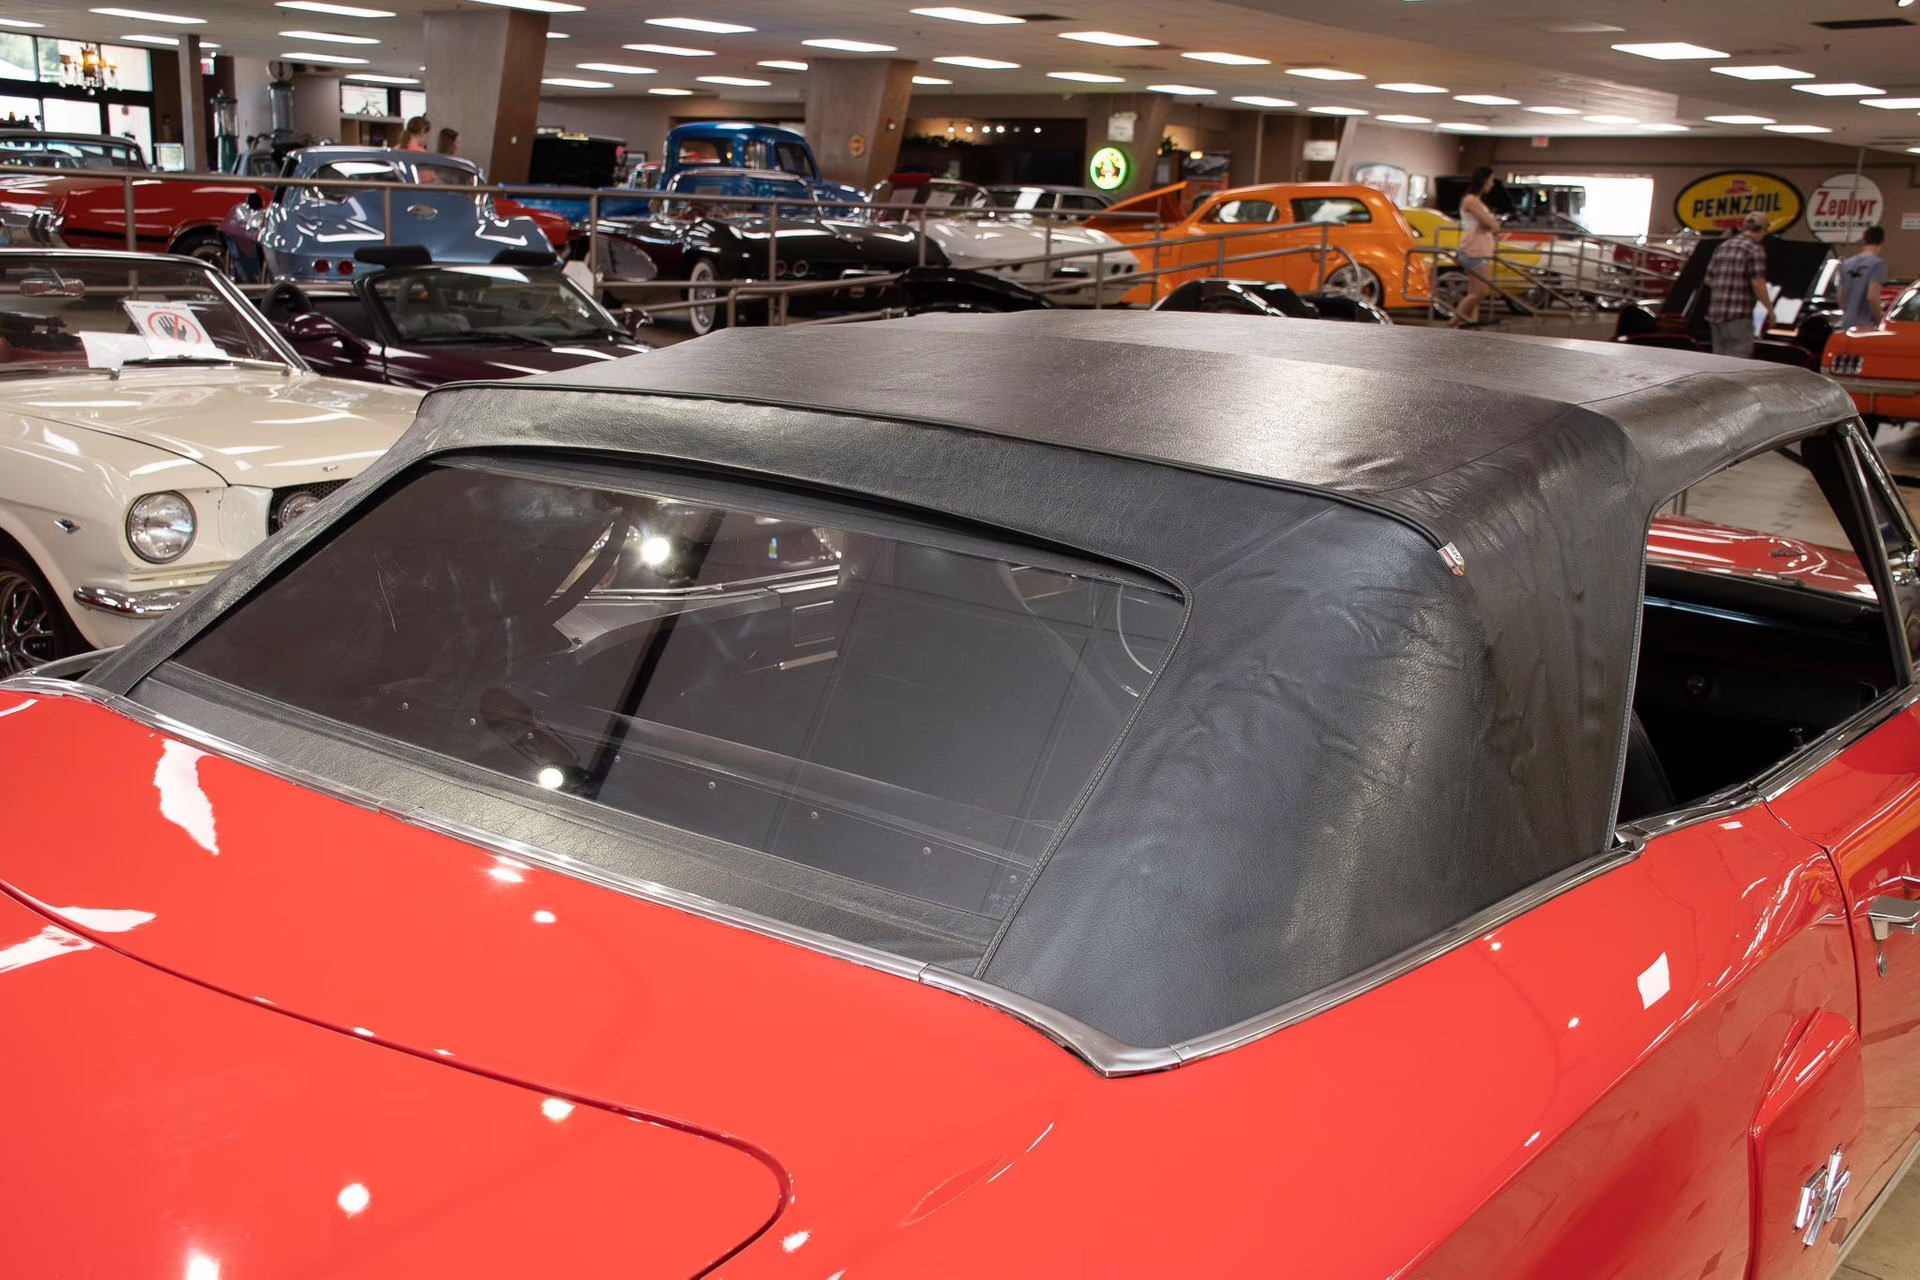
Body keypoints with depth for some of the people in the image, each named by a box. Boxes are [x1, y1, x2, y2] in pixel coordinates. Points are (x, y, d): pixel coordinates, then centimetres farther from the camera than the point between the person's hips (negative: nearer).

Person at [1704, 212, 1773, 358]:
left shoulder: (1722, 247, 15)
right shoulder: (1755, 250, -7)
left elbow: (1709, 280, 20)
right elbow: (1758, 284, -13)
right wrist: (1770, 309, -3)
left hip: (1715, 313, 7)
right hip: (1738, 316, -7)